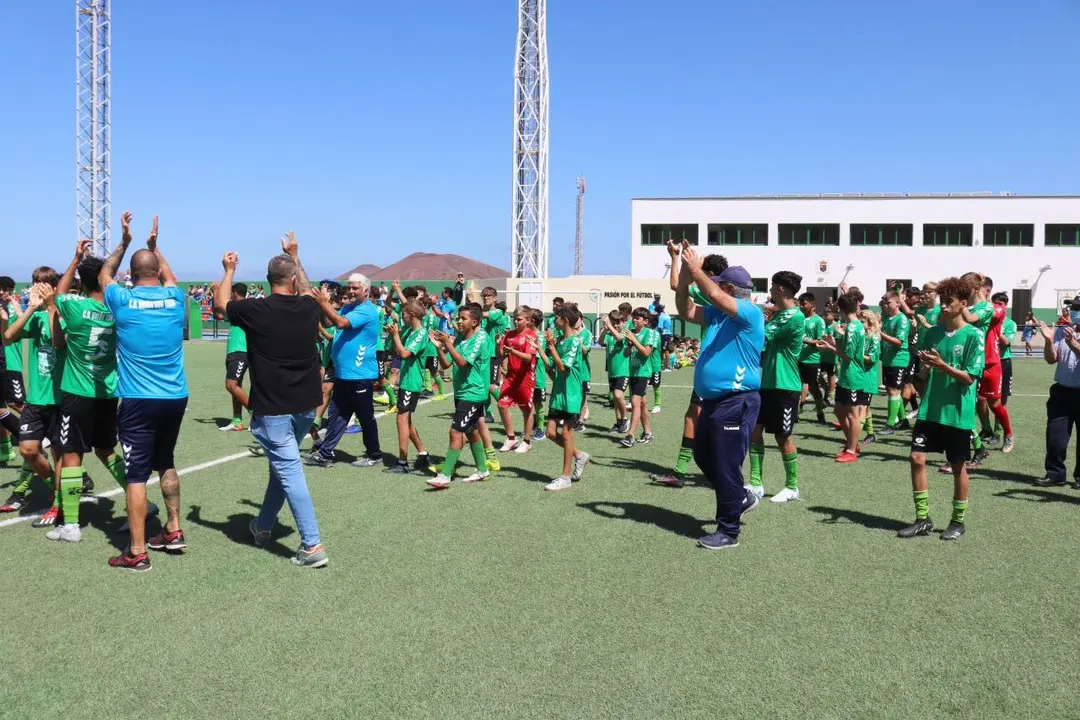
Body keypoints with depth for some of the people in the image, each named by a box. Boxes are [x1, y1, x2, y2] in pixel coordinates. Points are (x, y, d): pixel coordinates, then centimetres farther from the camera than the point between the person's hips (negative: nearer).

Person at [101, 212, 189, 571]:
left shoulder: (123, 300, -5)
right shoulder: (174, 298, 2)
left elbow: (104, 275, 19)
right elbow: (170, 277, 29)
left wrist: (124, 242, 23)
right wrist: (153, 245, 34)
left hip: (138, 401, -4)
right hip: (175, 398, 4)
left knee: (136, 473, -2)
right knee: (165, 462, 22)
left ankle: (137, 553, 1)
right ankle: (173, 531, 27)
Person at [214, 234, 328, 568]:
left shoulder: (255, 310, -11)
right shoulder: (308, 308, 0)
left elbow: (220, 305, 10)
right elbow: (308, 291, 27)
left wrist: (229, 271, 24)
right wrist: (295, 257, 36)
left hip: (272, 408, -5)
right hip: (305, 405, 5)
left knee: (290, 472, -5)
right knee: (282, 466, 22)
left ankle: (312, 546, -8)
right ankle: (262, 526, 37)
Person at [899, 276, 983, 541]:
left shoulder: (973, 335, -8)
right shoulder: (933, 332, 7)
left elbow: (969, 378, -12)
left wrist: (942, 365, -24)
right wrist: (925, 367, -11)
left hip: (958, 413, -4)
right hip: (930, 409, 5)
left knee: (958, 467, 7)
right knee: (917, 458, -1)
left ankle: (958, 521, 22)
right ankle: (923, 519, 11)